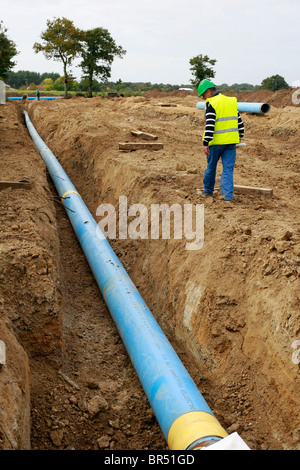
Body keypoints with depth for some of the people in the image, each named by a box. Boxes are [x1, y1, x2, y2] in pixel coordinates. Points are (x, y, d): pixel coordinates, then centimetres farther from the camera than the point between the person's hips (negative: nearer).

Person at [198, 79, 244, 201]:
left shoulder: (211, 103, -9)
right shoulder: (232, 101, 12)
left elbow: (209, 125, -18)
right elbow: (239, 121, 16)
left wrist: (206, 143, -18)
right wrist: (239, 136, 24)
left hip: (216, 142, -5)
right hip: (231, 141, 5)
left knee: (211, 167, 13)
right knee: (228, 168, 5)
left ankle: (208, 190, 29)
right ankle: (228, 194, -4)